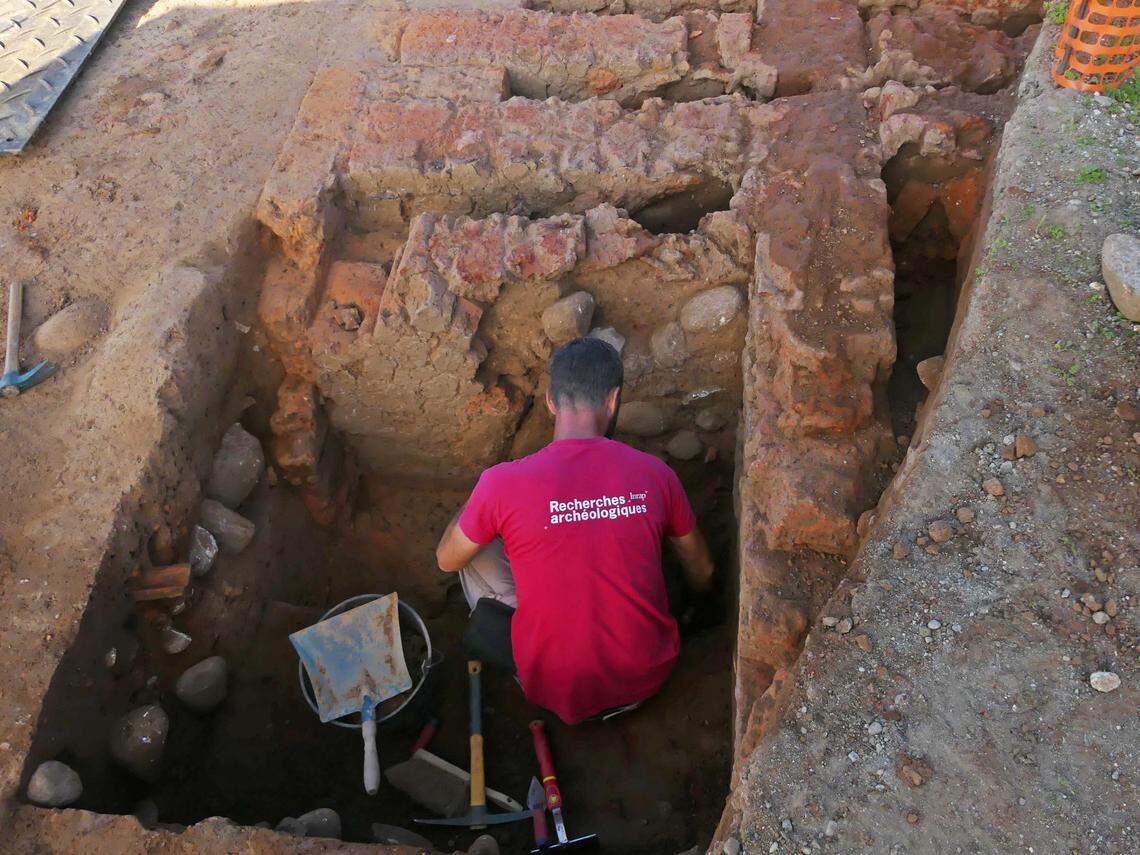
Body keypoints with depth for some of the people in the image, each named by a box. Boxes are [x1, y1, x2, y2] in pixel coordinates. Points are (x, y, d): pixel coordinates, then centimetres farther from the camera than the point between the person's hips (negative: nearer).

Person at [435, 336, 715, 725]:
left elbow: (447, 559, 0)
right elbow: (702, 570, 6)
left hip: (556, 689, -2)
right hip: (649, 676, 3)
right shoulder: (654, 473, -11)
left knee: (477, 552, 11)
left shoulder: (503, 482, -20)